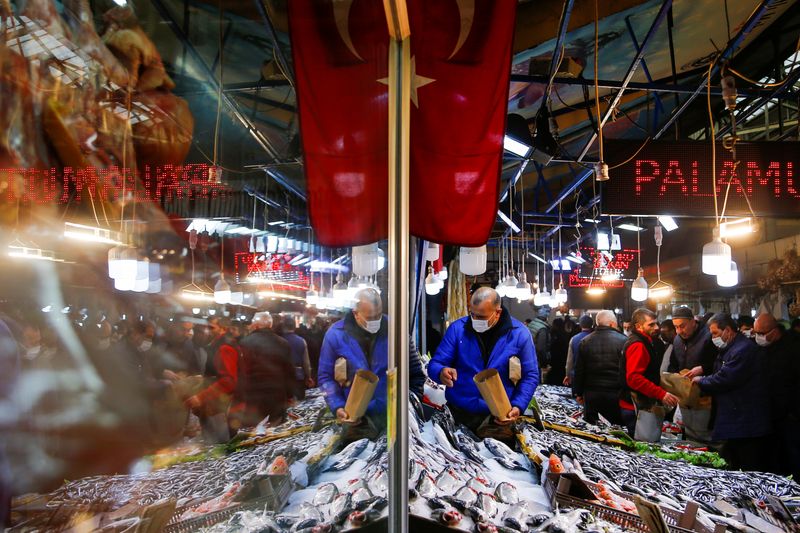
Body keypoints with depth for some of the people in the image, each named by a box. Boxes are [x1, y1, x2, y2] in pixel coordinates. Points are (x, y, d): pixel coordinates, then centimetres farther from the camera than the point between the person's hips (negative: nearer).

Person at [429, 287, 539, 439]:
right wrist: (441, 373, -25)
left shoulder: (519, 334, -4)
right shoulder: (457, 328, -4)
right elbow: (434, 365, -1)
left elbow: (530, 376, 2)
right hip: (458, 414, 1)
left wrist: (518, 407, -13)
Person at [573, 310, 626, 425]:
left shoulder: (585, 342, 2)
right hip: (616, 394, -3)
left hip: (591, 394, 3)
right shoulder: (623, 341, -8)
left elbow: (579, 370, 6)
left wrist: (578, 392, 14)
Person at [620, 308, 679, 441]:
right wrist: (661, 394, -27)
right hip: (640, 408, -11)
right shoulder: (638, 345, -17)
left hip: (643, 406, 11)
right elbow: (634, 378, -27)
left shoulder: (643, 343, 17)